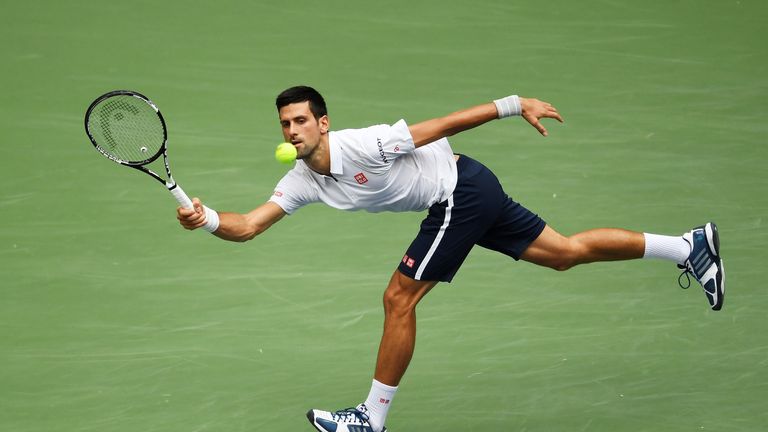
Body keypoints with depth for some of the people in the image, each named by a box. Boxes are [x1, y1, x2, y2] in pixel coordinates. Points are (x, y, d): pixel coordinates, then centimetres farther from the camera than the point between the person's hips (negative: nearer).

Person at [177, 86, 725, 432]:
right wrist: (206, 217, -24)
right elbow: (248, 226, -5)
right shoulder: (301, 181, -2)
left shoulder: (363, 144, -24)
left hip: (462, 190, -8)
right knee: (565, 252, 14)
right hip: (469, 199, 8)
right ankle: (690, 245, 24)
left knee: (399, 299, -8)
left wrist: (516, 105, -15)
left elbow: (446, 124, -19)